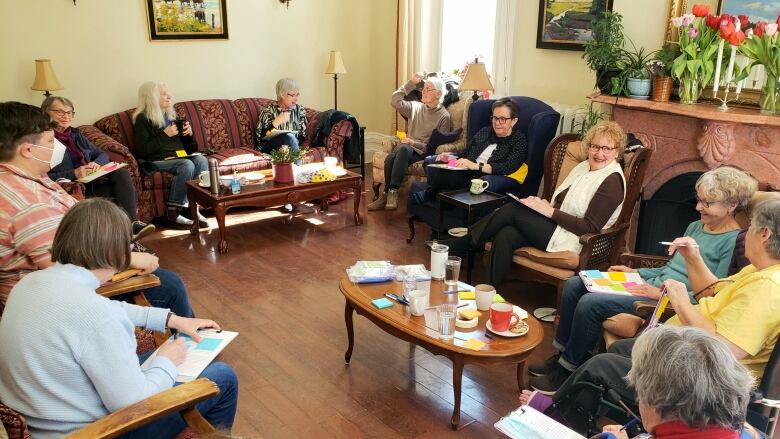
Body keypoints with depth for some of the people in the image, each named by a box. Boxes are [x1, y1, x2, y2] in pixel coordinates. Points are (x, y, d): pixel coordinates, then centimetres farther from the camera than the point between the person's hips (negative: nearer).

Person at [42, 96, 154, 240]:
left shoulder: (75, 134, 20)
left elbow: (102, 154, 21)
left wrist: (97, 163, -2)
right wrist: (74, 174, -20)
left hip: (92, 179, 6)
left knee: (122, 173, -23)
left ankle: (132, 222, -30)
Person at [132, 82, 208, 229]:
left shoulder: (170, 115, 22)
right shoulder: (142, 119, 1)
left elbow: (185, 145, 25)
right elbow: (143, 150, -10)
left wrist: (189, 133, 3)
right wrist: (165, 134, -13)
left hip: (178, 156, 6)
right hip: (157, 161, -6)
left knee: (201, 160, -26)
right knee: (187, 165, -34)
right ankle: (173, 211, -26)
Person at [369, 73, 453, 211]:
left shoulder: (444, 116, 0)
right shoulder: (416, 107, 15)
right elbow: (394, 101, 6)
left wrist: (414, 143, -15)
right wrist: (411, 83, 4)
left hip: (424, 153, -4)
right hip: (406, 148, 4)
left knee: (403, 148, -37)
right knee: (390, 158, -31)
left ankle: (392, 192, -39)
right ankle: (389, 194, -22)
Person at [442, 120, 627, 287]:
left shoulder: (612, 181, -10)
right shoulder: (583, 166, 16)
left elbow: (590, 228, -16)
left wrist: (549, 211, -16)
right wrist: (542, 204, -4)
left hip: (569, 239, -8)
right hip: (554, 224, 8)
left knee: (513, 210, -18)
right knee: (505, 236, -21)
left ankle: (461, 244, -6)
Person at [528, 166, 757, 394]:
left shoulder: (733, 242, -11)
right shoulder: (695, 227, 16)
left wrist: (663, 294, -19)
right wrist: (633, 272, 12)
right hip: (652, 285, 9)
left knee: (590, 303, -24)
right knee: (574, 285, -1)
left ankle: (567, 371, -6)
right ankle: (562, 354, 8)